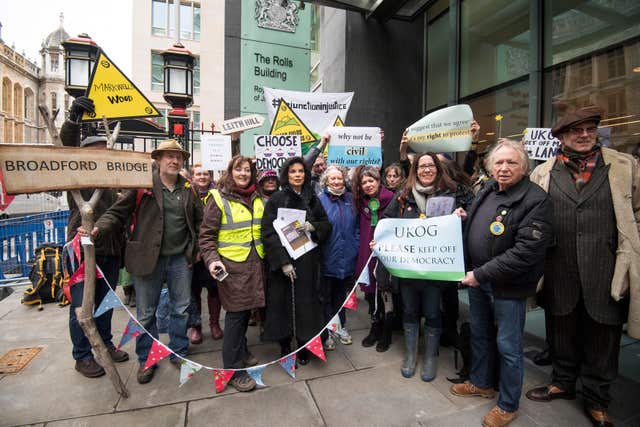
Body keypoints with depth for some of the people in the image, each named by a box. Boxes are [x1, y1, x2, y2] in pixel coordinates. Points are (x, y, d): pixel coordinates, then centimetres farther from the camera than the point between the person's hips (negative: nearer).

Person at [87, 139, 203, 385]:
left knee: (181, 309, 14)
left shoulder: (188, 189, 5)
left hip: (181, 259, 3)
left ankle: (179, 354, 34)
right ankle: (146, 360, 32)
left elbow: (199, 221, 12)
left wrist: (198, 247, 7)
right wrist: (98, 229, -22)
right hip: (148, 258, -2)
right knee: (146, 313, 11)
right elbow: (118, 213, -6)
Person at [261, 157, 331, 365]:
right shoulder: (276, 199, -2)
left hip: (309, 260, 3)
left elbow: (326, 225, 11)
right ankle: (285, 346, 23)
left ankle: (303, 346, 25)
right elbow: (268, 232, -9)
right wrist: (283, 261, -17)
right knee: (284, 303, 3)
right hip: (284, 259, -2)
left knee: (306, 302, 6)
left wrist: (313, 227, -12)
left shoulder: (312, 198, 9)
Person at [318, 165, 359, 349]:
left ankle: (340, 327, 38)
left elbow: (356, 227, 9)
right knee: (327, 296, 11)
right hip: (327, 258, -4)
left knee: (341, 294, 20)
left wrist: (355, 247, 2)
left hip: (347, 258, 4)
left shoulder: (350, 199, 4)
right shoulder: (319, 200, -8)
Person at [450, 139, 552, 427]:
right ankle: (481, 383, 45)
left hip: (508, 286, -7)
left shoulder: (535, 200, -18)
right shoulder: (486, 191, 5)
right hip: (477, 278, 7)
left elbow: (525, 252, -24)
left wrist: (482, 274, -22)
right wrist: (462, 220, -2)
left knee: (508, 346, 9)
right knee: (480, 334, 22)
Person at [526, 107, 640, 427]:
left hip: (606, 272, 0)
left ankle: (596, 400, 34)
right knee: (562, 332, 17)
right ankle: (563, 383, 39)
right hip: (560, 273, 1)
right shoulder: (543, 173, 3)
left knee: (602, 337, 13)